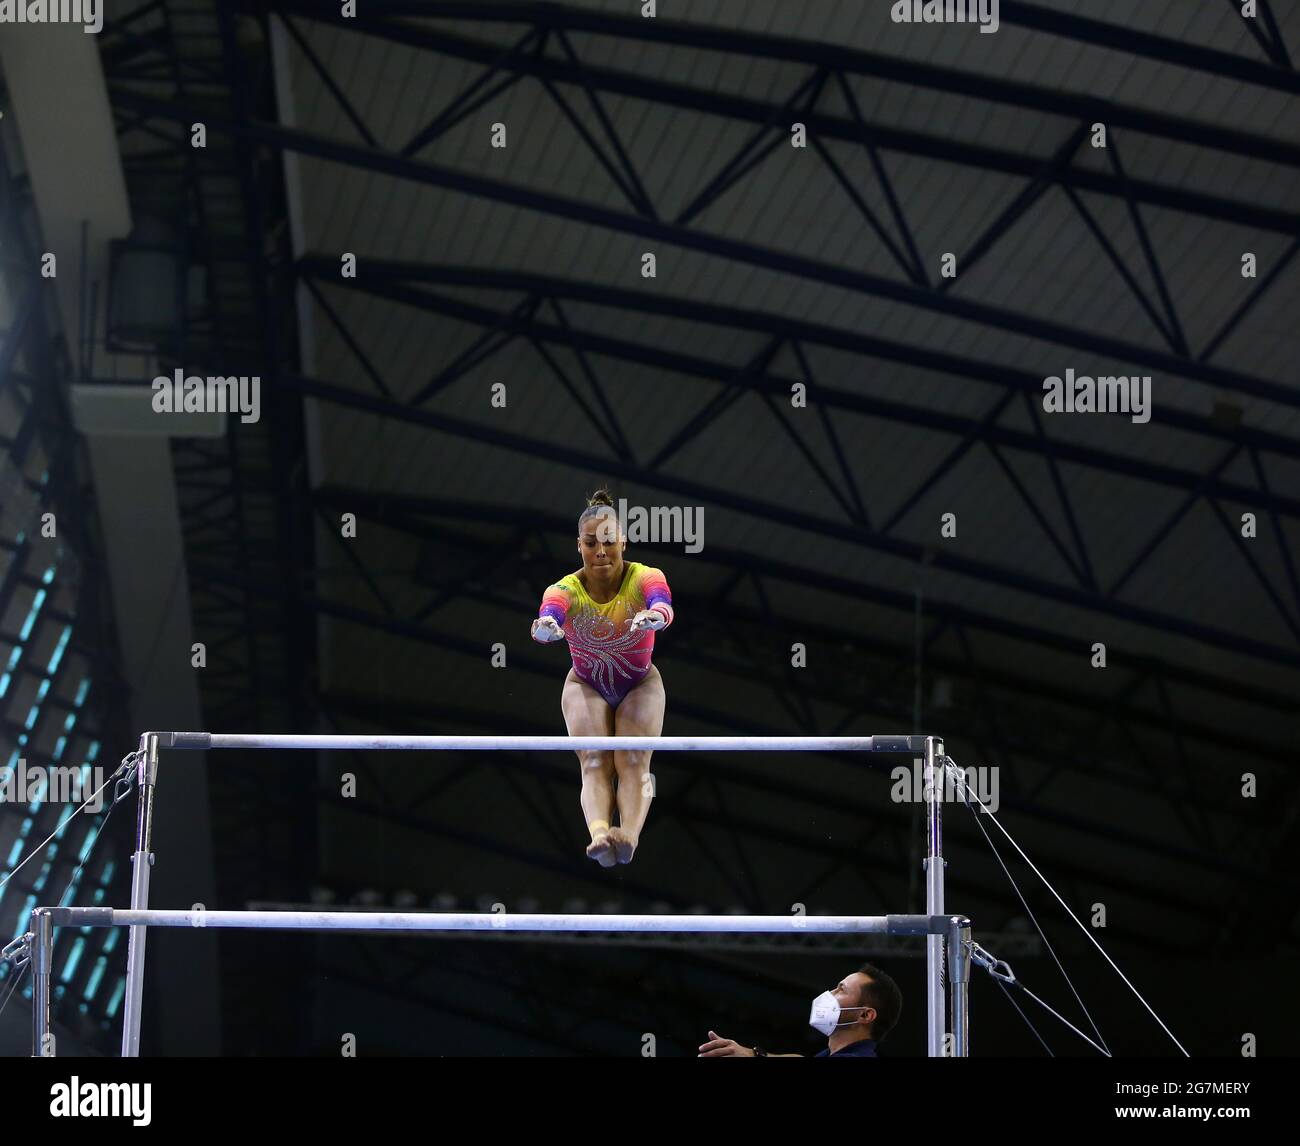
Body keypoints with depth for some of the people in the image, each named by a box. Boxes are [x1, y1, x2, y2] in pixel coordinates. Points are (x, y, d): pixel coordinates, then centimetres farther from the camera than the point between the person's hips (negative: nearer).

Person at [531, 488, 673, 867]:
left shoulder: (644, 578, -25)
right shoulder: (566, 590, -24)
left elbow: (662, 603, -49)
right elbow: (549, 616, -47)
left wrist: (655, 614, -74)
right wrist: (546, 625, -73)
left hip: (640, 683, 0)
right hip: (586, 685, 0)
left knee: (633, 762, -23)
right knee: (594, 763, -24)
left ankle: (629, 835, -44)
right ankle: (599, 832, -46)